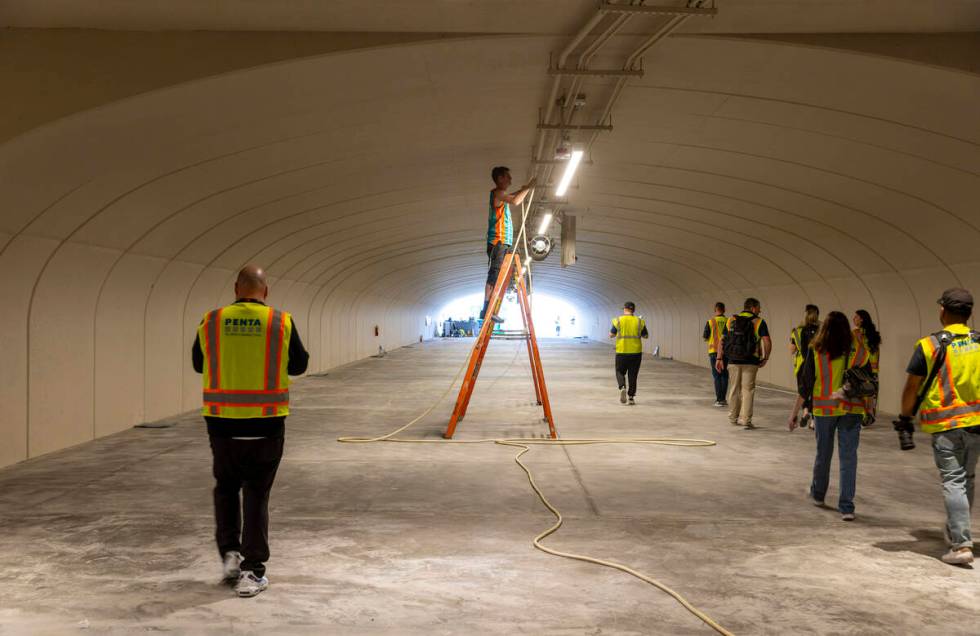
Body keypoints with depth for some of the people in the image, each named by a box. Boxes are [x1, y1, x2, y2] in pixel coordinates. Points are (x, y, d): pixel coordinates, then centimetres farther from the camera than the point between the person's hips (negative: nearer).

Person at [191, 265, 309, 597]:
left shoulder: (211, 322, -2)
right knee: (256, 495, 8)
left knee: (226, 488, 23)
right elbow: (299, 364, 7)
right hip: (265, 425, -1)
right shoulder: (281, 322, -5)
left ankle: (230, 553, 18)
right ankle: (252, 572, 8)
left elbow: (197, 363, 13)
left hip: (222, 423, 1)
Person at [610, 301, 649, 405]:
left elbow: (611, 335, 2)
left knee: (620, 372, 13)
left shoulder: (618, 321, -5)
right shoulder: (640, 322, -1)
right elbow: (646, 336, 7)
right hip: (636, 352, 1)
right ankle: (631, 398, 10)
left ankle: (622, 387, -15)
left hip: (622, 352, -1)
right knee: (633, 375, 11)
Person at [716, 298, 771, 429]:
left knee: (734, 389, 15)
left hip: (733, 360, 3)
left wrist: (720, 358, 5)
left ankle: (733, 417, 25)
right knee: (748, 390, 3)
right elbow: (767, 342, -12)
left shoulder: (731, 320, 7)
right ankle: (746, 420, -1)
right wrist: (765, 358, 0)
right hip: (750, 362, -3)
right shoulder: (759, 322, -4)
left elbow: (722, 341, 3)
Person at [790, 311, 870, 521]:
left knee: (823, 453, 18)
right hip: (852, 409, 0)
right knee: (848, 457, 3)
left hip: (824, 408, 0)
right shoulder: (858, 350, -3)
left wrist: (794, 412, 3)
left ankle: (817, 494, 38)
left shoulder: (815, 351, -5)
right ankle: (846, 507, 0)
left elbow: (805, 385, -3)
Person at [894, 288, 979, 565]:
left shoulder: (929, 345, -9)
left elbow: (912, 387, -4)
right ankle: (955, 531, 34)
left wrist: (905, 417, 10)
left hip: (945, 425, -4)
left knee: (953, 482, -1)